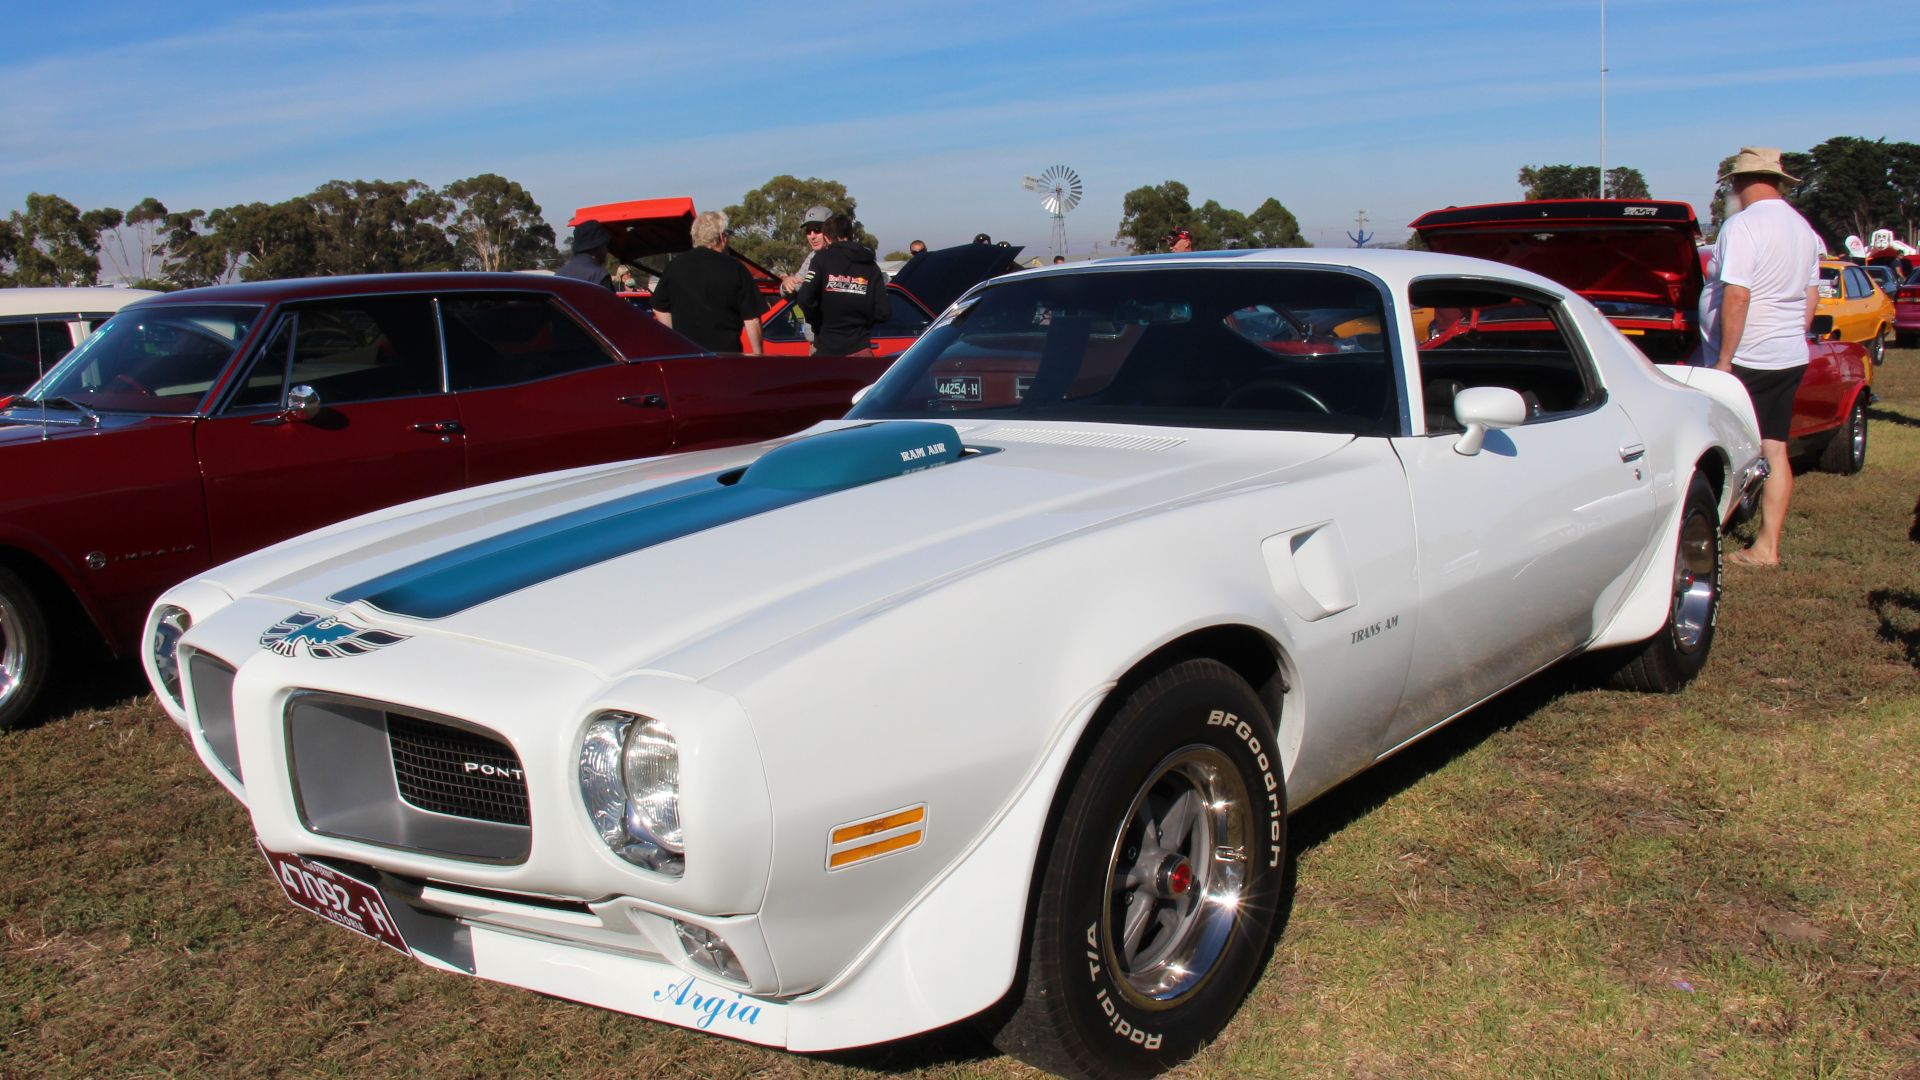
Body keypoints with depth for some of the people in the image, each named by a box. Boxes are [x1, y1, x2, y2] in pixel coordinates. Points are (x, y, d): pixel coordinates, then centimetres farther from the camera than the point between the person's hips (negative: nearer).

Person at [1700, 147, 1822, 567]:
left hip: (1746, 360, -8)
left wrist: (1724, 359, -17)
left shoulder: (1743, 225, -14)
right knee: (1775, 452, 8)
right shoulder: (1803, 228, 13)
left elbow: (1736, 297, -20)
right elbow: (1811, 297, 18)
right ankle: (1767, 547, 10)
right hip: (1791, 359, 8)